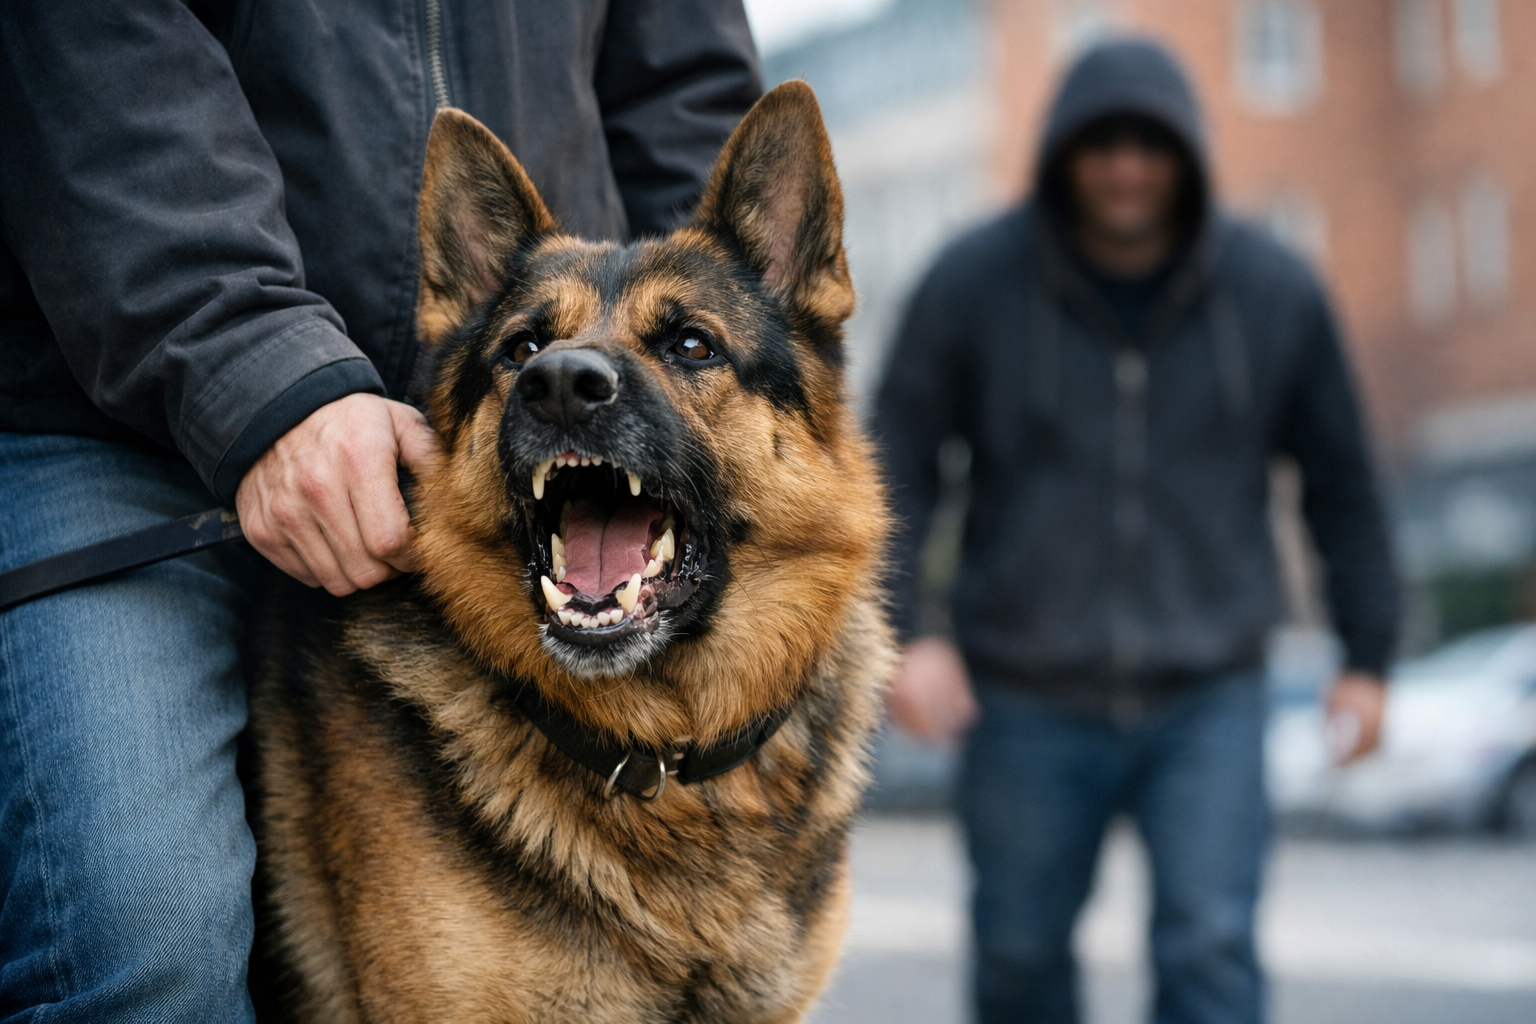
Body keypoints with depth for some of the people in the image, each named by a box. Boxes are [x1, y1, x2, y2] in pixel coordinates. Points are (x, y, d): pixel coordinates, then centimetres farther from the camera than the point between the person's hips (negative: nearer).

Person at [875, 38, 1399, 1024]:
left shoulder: (1274, 290, -2)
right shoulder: (974, 282, -6)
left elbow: (1342, 481, 7)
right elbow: (895, 463, -3)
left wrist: (1369, 654, 10)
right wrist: (900, 632, -14)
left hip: (1209, 697, 0)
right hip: (1029, 701, 0)